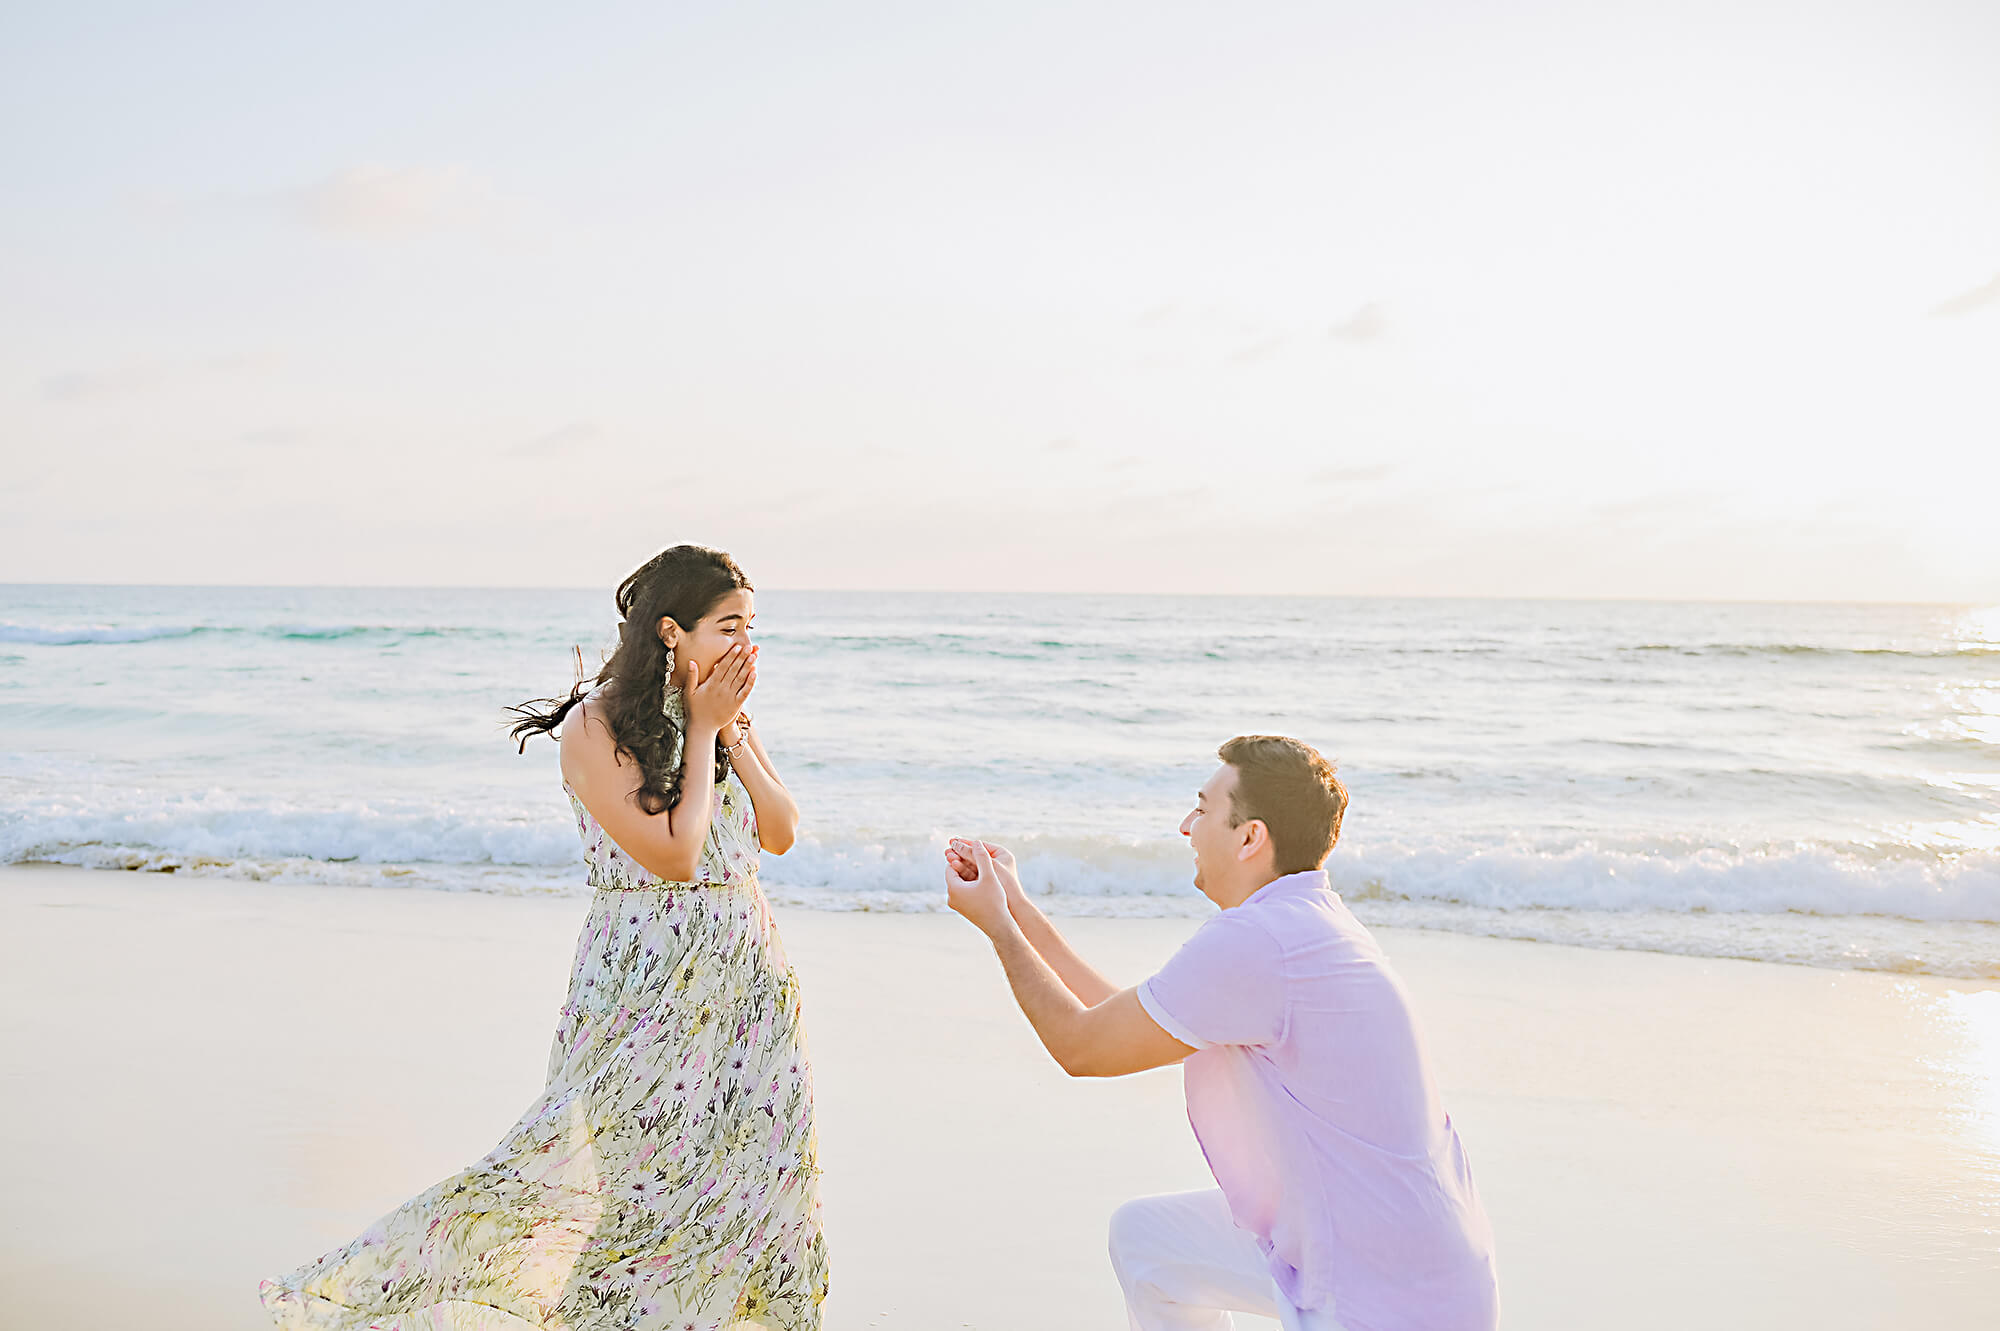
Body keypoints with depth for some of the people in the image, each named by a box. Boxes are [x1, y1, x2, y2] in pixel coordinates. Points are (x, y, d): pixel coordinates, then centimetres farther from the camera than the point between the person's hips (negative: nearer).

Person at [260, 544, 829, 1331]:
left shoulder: (723, 712, 7)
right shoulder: (597, 727, -13)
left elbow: (781, 832, 2)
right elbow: (674, 854, -20)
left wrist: (731, 732, -7)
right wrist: (701, 731, -13)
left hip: (746, 985, 6)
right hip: (647, 982, -6)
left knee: (735, 1187, 11)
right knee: (585, 1171, -5)